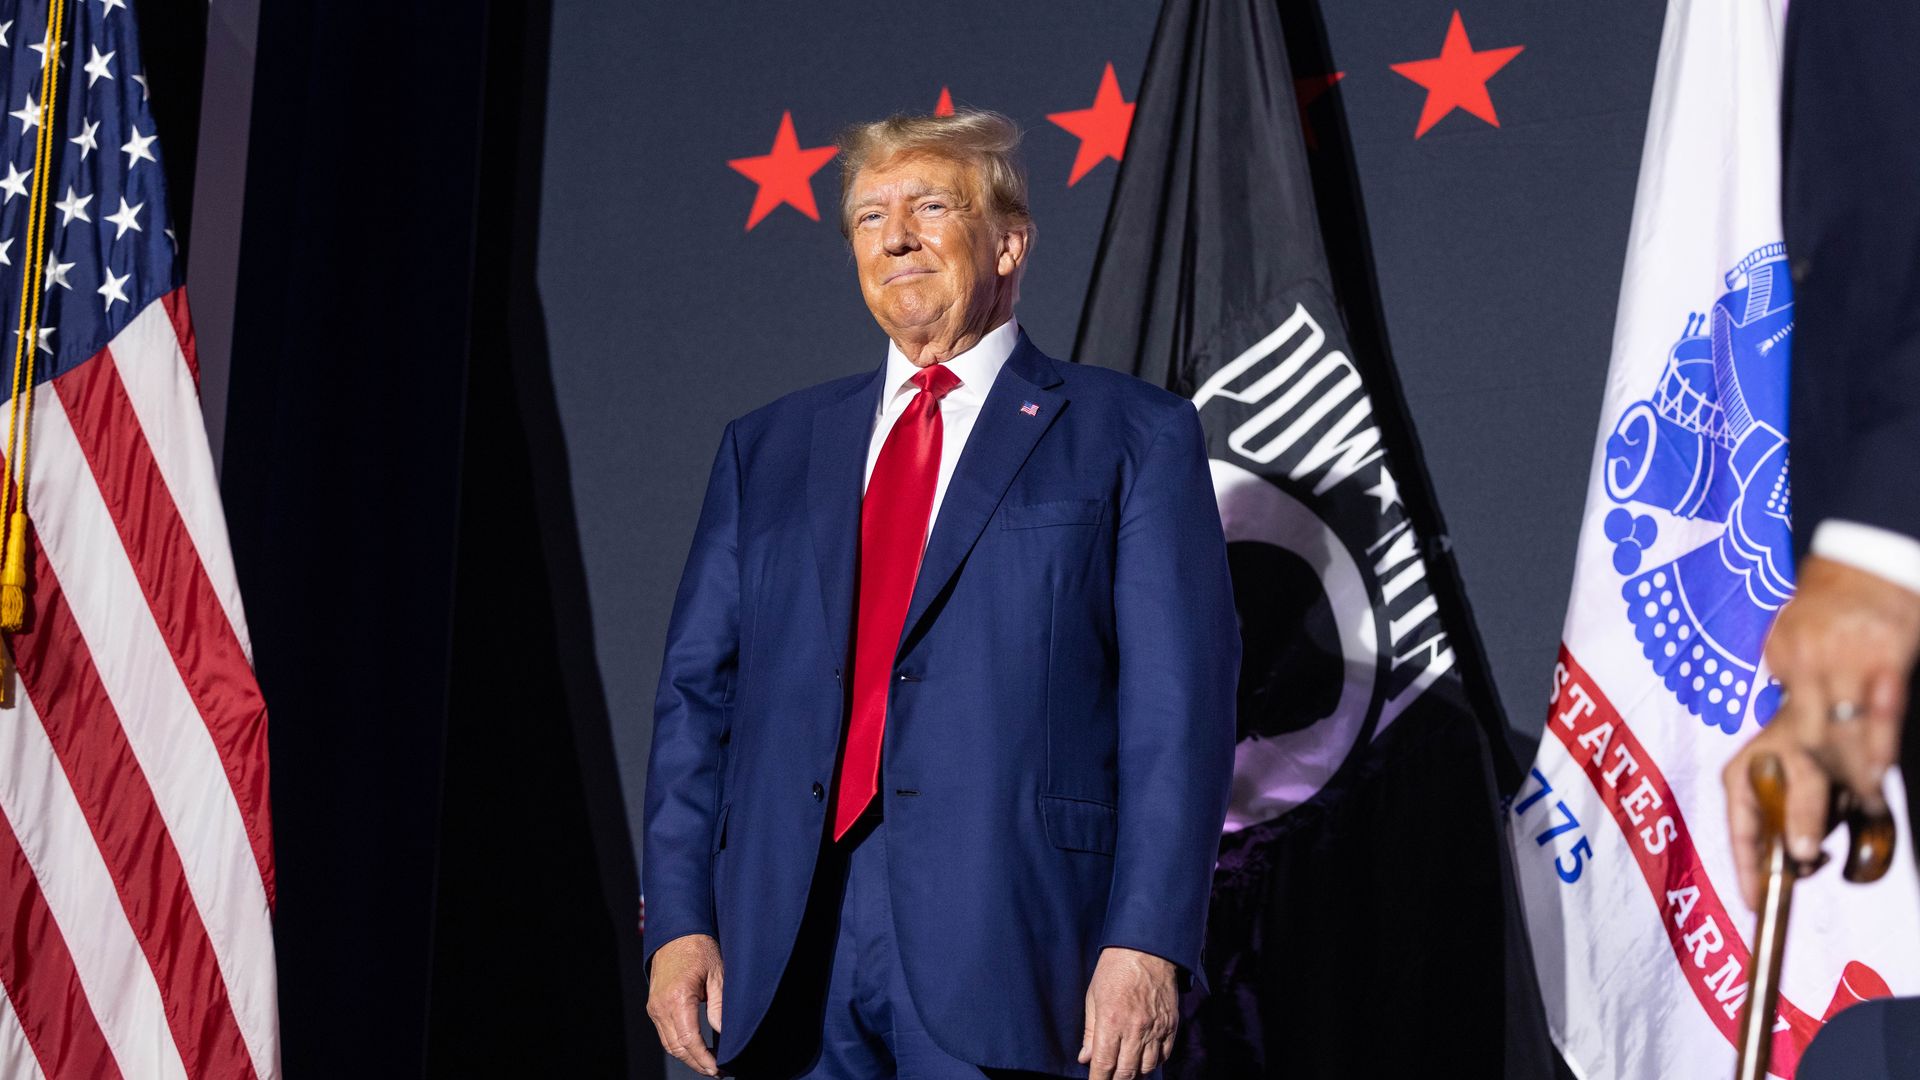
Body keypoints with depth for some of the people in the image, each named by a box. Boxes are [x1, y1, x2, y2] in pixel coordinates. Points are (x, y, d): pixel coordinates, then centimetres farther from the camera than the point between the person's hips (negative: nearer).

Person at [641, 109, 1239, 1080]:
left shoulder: (1131, 436, 6)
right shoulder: (767, 448, 18)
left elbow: (1179, 703, -2)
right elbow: (698, 692, 13)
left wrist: (1147, 942, -12)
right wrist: (678, 919, 3)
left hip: (1004, 953, -3)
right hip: (786, 959, 4)